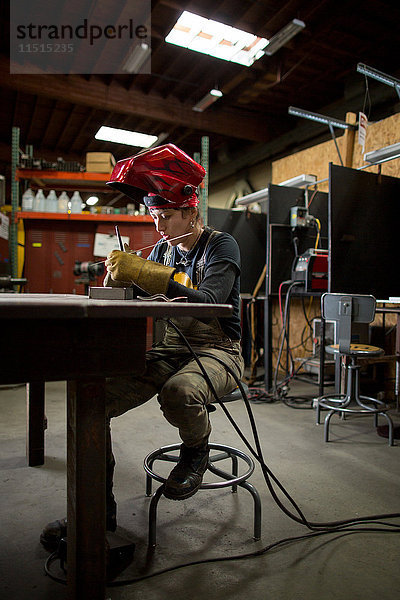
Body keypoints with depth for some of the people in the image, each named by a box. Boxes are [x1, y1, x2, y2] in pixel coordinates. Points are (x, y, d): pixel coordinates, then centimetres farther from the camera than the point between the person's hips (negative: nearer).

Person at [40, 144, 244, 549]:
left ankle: (196, 451, -2)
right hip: (169, 349, 5)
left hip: (216, 350, -5)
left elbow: (210, 301, -24)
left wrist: (146, 272, -31)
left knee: (178, 393, -39)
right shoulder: (164, 248, 13)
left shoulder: (220, 246, -5)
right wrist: (118, 274, -13)